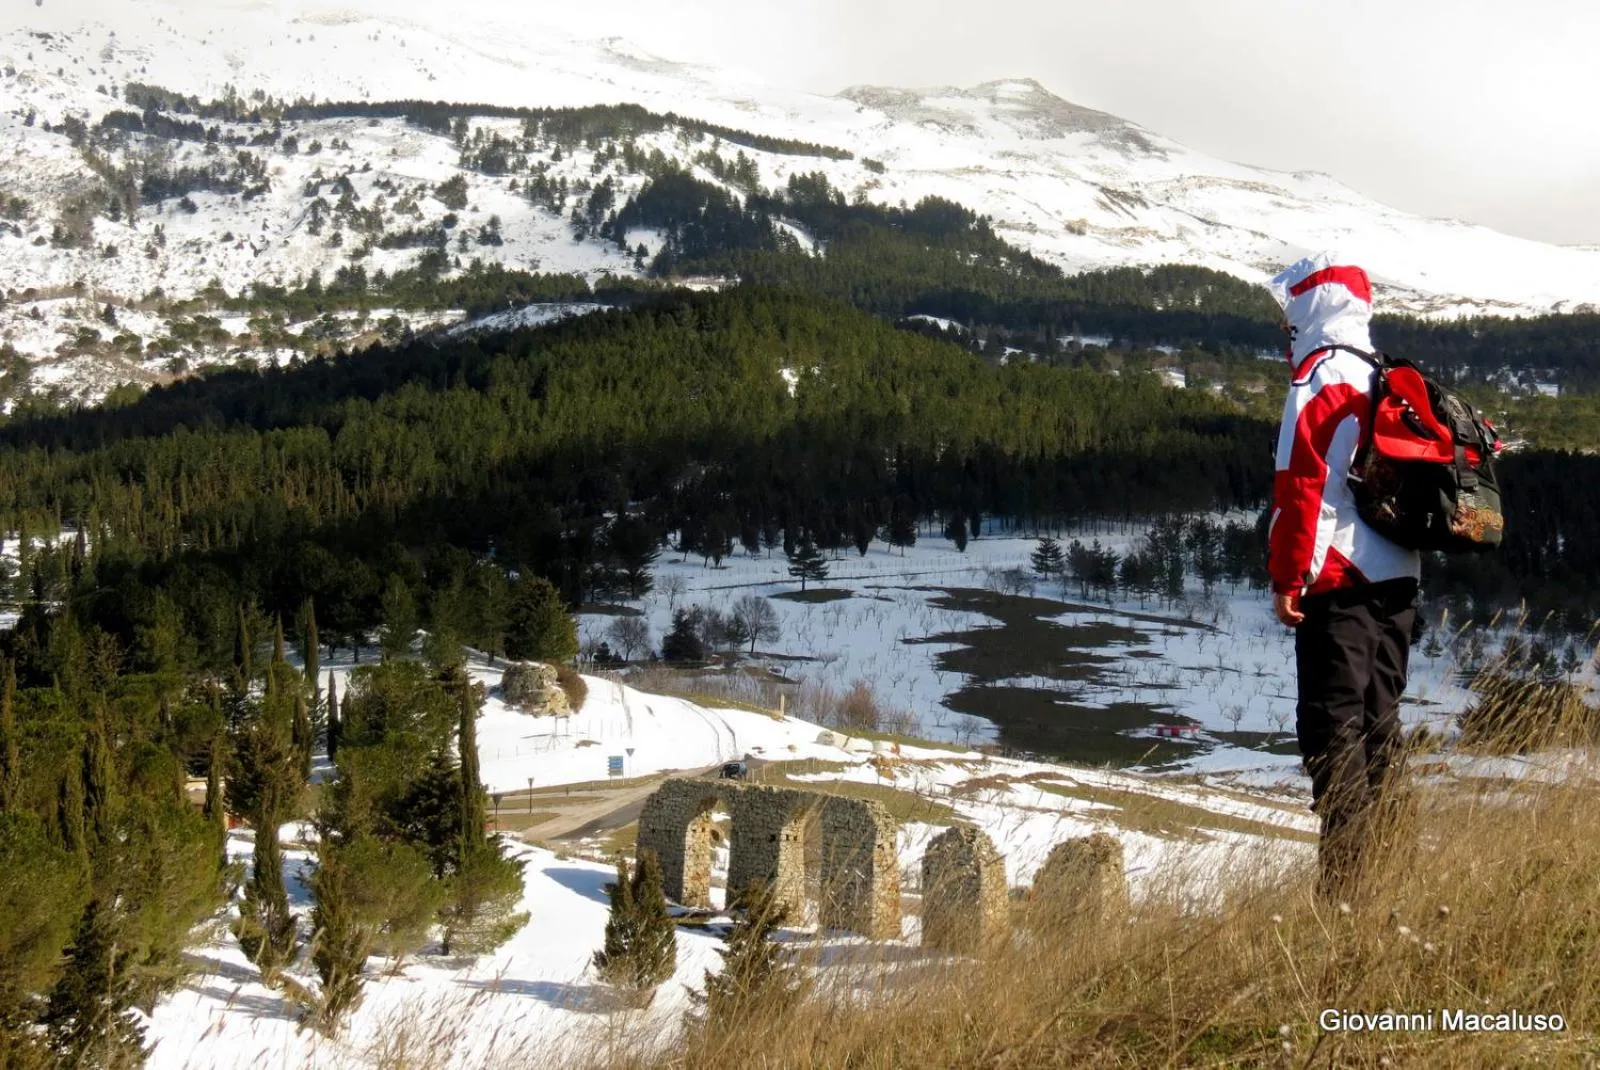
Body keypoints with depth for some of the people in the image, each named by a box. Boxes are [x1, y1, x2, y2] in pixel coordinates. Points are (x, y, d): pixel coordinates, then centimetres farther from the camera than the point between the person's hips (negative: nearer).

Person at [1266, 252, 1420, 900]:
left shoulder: (1318, 387, -9)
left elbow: (1299, 489, -16)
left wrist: (1286, 578, -12)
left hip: (1339, 580, -8)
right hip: (1397, 578, 8)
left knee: (1333, 725, -6)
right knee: (1378, 720, 15)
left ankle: (1342, 883, -9)